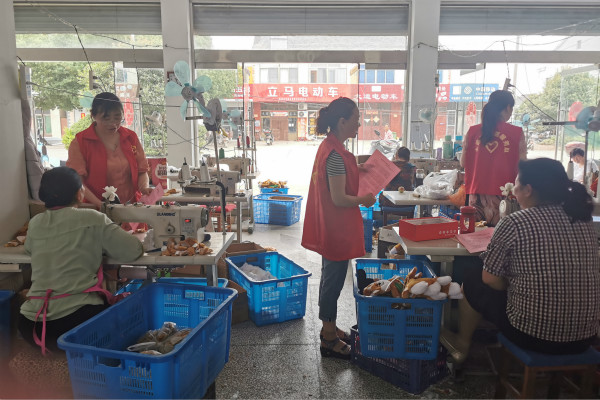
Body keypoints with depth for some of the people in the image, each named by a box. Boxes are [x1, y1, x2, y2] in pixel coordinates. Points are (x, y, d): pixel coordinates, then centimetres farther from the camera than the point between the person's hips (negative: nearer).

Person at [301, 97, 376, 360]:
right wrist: (364, 200, -9)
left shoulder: (329, 147, 8)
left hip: (330, 227, 10)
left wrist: (357, 169, 14)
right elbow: (339, 199, -25)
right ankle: (329, 341, 18)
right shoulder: (336, 154, -24)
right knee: (333, 280, 3)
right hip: (337, 229, -10)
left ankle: (329, 329, 36)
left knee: (330, 278, 20)